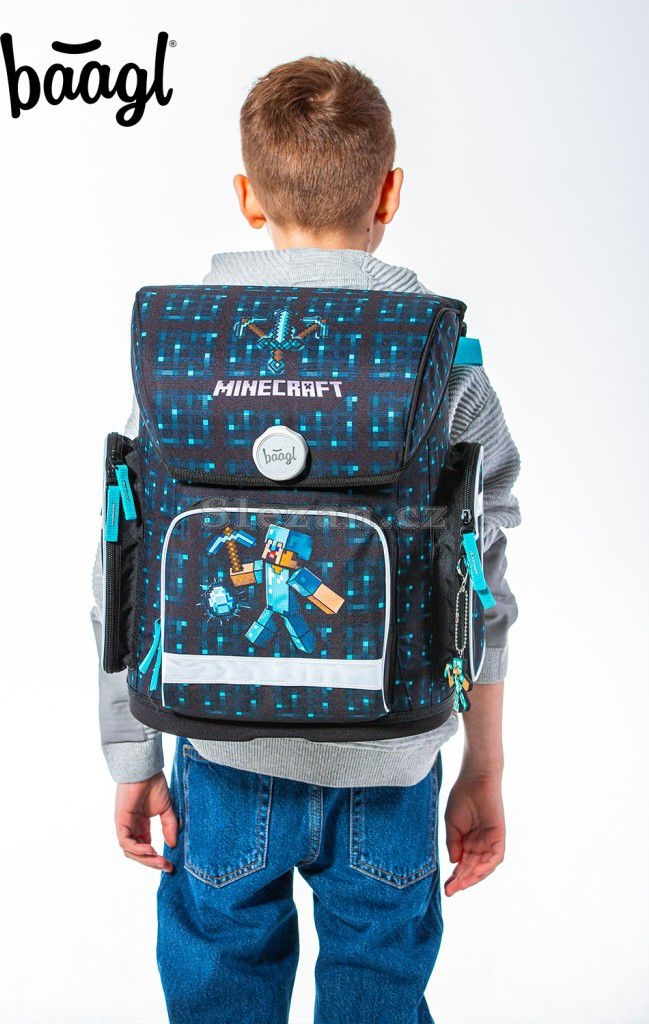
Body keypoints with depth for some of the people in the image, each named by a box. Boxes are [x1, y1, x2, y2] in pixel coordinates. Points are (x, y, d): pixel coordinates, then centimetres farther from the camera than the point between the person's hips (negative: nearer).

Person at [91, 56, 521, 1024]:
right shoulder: (444, 357, -8)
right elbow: (482, 589, -5)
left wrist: (132, 759, 6)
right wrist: (484, 771, 7)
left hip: (230, 754, 0)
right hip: (390, 764, 0)